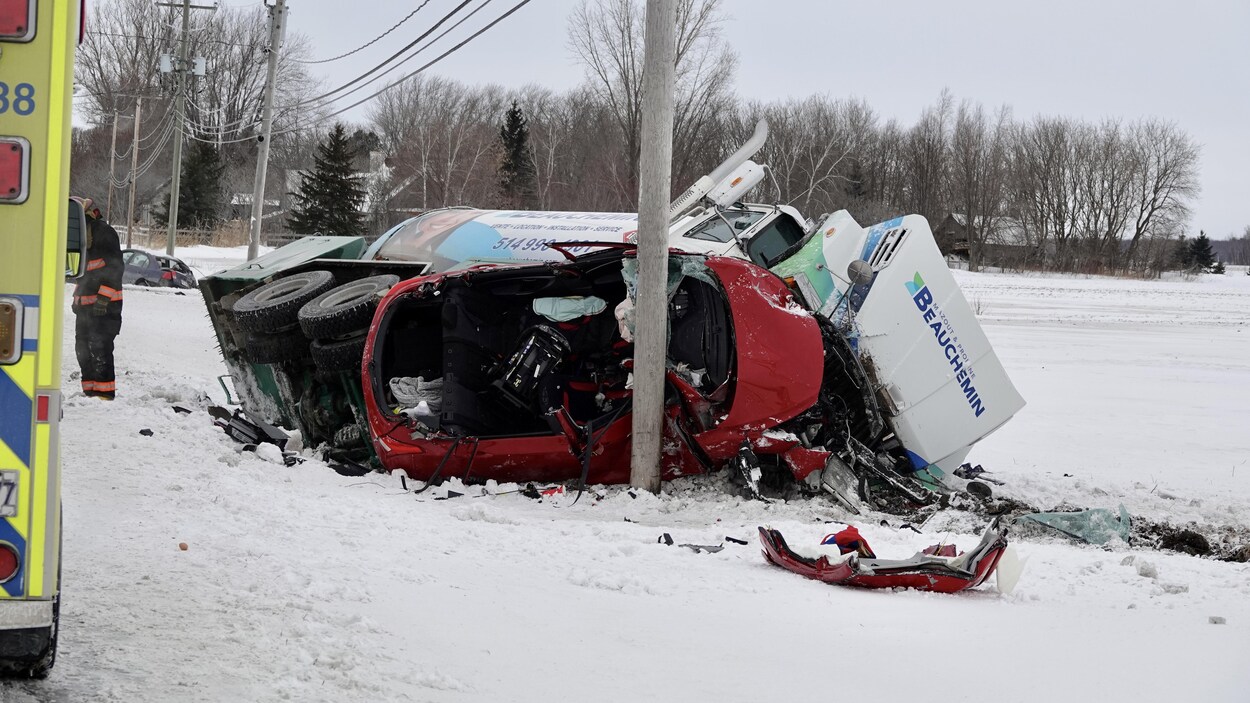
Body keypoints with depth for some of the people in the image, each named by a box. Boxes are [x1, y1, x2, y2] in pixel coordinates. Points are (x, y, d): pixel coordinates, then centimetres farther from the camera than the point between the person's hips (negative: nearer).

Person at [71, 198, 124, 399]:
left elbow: (115, 267, -18)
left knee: (100, 348, -13)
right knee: (83, 347, 11)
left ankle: (104, 392, -12)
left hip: (106, 304, -10)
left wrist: (104, 297, -21)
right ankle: (90, 390, 17)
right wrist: (77, 298, 24)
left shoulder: (104, 232, -13)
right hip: (86, 303, 10)